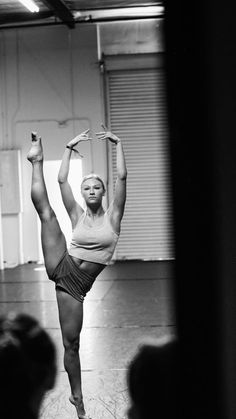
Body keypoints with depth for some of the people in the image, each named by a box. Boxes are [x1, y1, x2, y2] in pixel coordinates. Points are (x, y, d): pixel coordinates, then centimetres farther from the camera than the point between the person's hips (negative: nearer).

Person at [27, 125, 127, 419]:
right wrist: (69, 148, 6)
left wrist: (118, 144, -4)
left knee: (71, 343, 3)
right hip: (62, 268, 1)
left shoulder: (112, 216, 6)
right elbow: (62, 180, 2)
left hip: (77, 284, -1)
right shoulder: (77, 216, 9)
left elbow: (122, 177, -4)